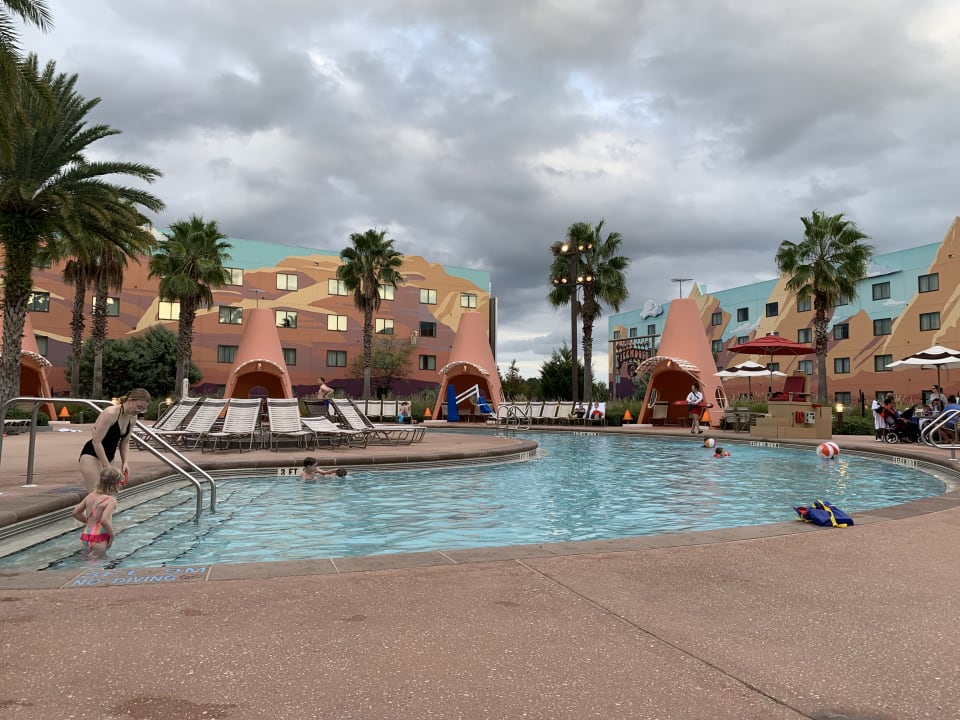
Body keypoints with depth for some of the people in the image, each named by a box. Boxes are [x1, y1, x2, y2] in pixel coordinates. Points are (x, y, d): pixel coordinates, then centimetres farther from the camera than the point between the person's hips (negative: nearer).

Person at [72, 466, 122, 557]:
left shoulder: (90, 496, 7)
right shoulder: (111, 500, -14)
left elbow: (75, 513, 14)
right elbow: (104, 520, -26)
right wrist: (112, 535, -12)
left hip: (85, 538, 7)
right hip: (98, 540, -7)